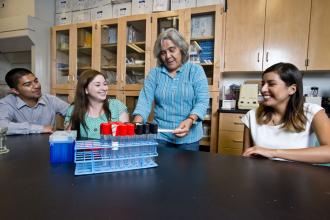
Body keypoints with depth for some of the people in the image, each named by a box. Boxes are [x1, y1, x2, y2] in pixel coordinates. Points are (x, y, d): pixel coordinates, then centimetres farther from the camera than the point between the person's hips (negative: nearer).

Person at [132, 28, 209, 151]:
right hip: (160, 135, 2)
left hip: (188, 138, -1)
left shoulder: (196, 70, -2)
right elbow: (145, 100, -7)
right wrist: (137, 123, -25)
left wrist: (190, 120, -28)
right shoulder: (154, 73, 3)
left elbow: (202, 101, -10)